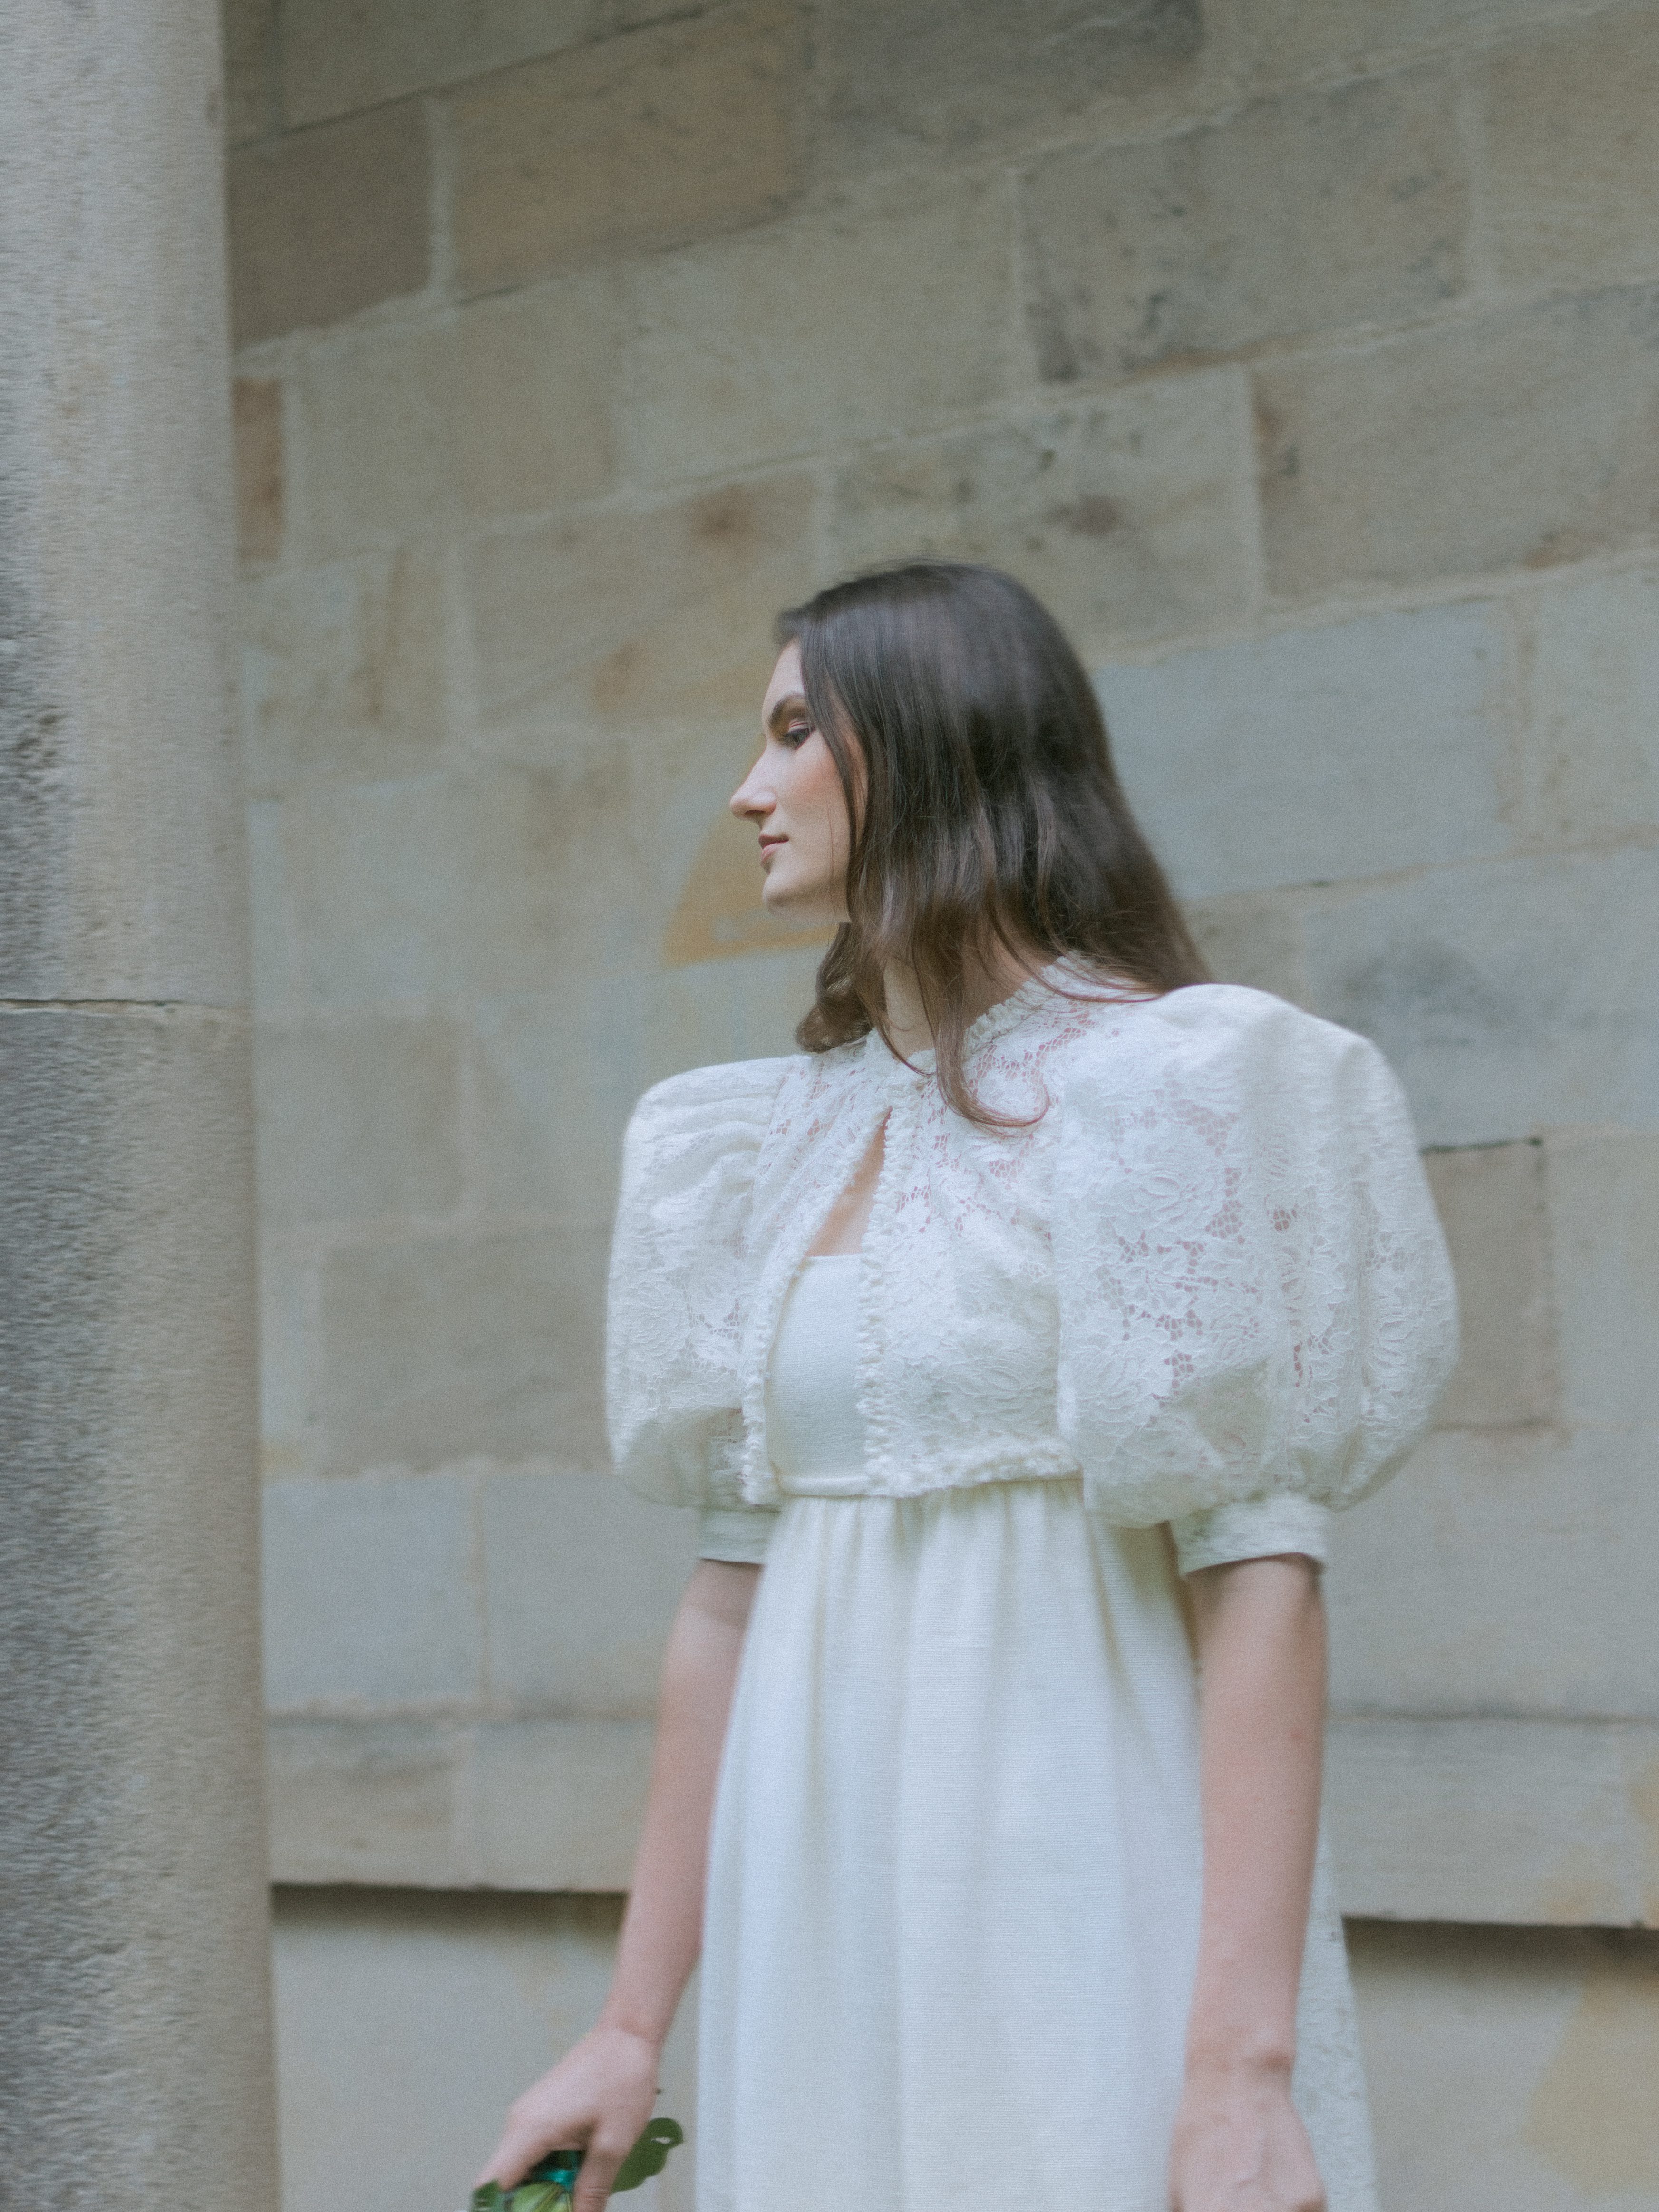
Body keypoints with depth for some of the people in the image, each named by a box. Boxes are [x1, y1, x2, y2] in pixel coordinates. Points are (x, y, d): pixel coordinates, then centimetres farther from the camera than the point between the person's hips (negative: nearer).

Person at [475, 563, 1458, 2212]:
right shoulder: (786, 1140, 13)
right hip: (823, 1941, 6)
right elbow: (733, 1590, 13)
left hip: (1089, 1933, -6)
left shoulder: (1166, 1086, -7)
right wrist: (636, 2025, 11)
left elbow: (1257, 1581, -13)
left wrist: (1245, 2069, -20)